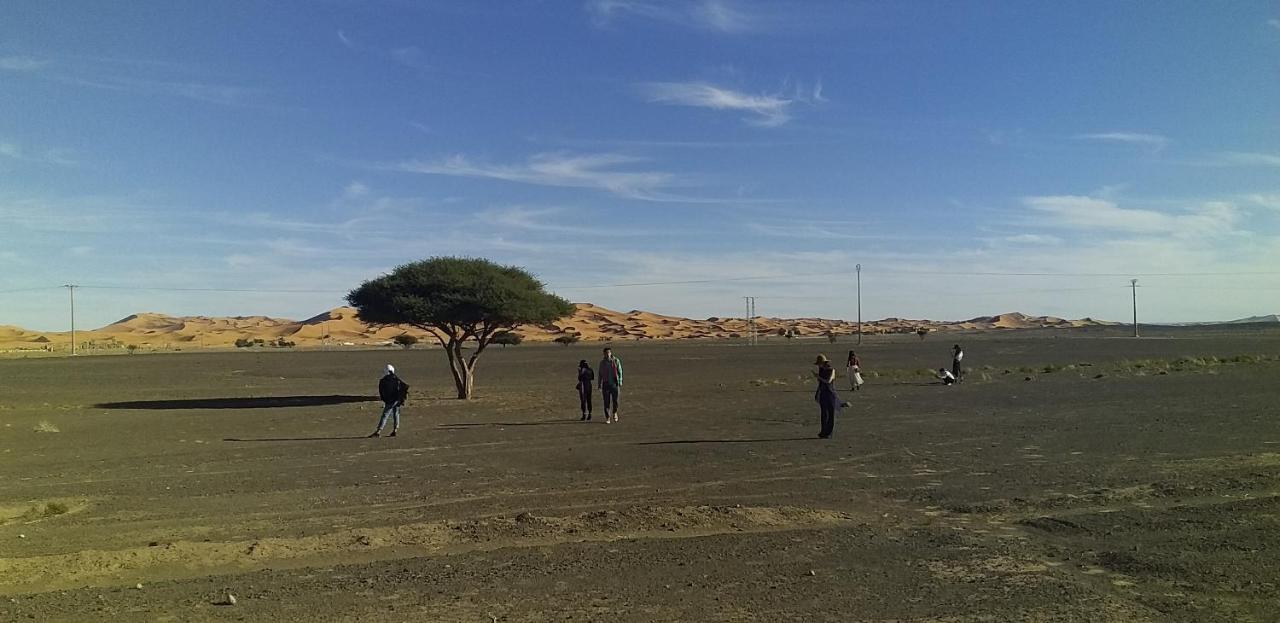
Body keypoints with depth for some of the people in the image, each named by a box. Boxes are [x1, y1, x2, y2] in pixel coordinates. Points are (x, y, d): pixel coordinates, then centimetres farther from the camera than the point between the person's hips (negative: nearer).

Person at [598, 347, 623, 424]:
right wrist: (599, 385, 10)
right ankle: (607, 418, 8)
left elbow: (620, 372, 1)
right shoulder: (602, 362, 6)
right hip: (606, 384, 2)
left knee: (615, 400, -3)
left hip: (614, 384, -1)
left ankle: (614, 413, 25)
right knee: (606, 402, 0)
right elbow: (600, 374, 13)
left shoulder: (616, 361, 0)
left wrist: (620, 383, -7)